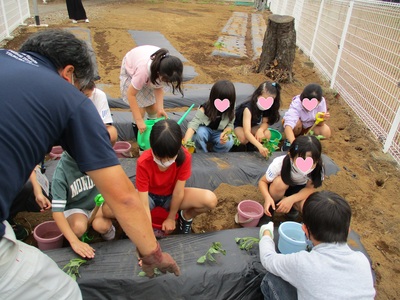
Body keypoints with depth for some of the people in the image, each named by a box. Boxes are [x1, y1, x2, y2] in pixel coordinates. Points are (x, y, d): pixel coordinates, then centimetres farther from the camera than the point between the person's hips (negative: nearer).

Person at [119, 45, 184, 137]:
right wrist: (139, 120, -35)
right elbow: (131, 94, -34)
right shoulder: (143, 70, -45)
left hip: (150, 72, 4)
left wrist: (160, 108, -31)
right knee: (140, 108, -12)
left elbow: (159, 87, -18)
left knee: (153, 107, -3)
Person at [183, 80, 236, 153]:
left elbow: (230, 125, -6)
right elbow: (193, 125, -41)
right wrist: (185, 143, -57)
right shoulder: (204, 110, -30)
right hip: (205, 130, -2)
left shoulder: (230, 111, -19)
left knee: (228, 142, -31)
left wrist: (225, 133, -32)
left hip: (219, 133, 2)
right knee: (200, 132, -38)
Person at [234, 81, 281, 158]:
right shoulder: (248, 108, -39)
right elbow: (247, 132, -48)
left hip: (252, 125, 5)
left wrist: (260, 130, -39)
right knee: (244, 139, -36)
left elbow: (265, 122, -14)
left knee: (267, 135, -22)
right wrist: (260, 146, -61)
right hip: (238, 125, -5)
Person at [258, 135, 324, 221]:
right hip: (278, 185, -1)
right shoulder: (279, 164, -36)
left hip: (299, 188, 2)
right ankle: (270, 208, -8)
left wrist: (291, 199, -37)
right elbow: (262, 181, -22)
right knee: (280, 182, -37)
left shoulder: (318, 167, -32)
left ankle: (293, 206, 7)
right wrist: (267, 198, -42)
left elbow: (310, 188, -20)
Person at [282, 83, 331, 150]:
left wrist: (322, 119, -40)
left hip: (309, 127, 3)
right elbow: (288, 127, -52)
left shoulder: (322, 102, -26)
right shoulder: (296, 105, -37)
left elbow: (319, 124, -17)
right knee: (297, 123, -36)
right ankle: (289, 140, -8)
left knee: (326, 132, -23)